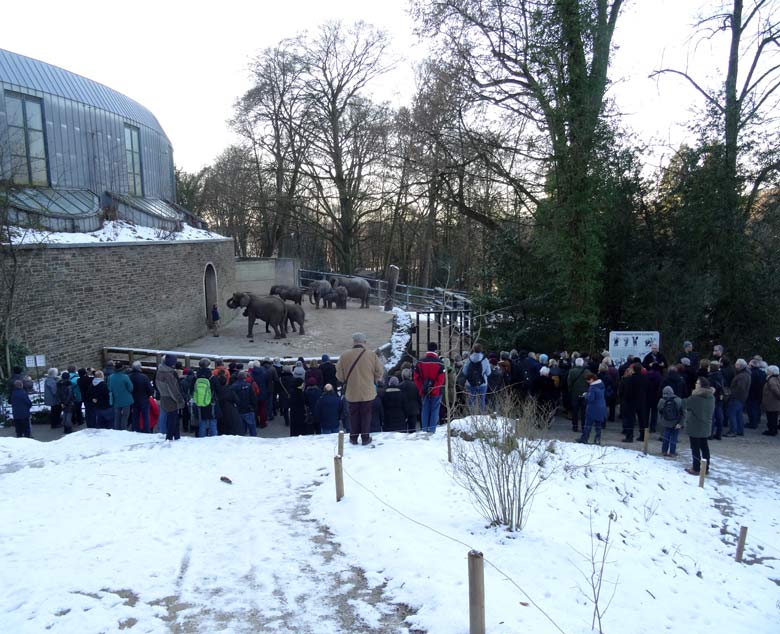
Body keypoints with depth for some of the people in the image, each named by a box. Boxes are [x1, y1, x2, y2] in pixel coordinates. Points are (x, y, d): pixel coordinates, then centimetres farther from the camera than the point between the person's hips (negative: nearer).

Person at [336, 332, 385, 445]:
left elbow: (339, 375, -3)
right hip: (367, 392, 0)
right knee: (366, 415, 12)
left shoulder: (345, 356, -9)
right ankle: (365, 438, 17)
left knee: (353, 415, 14)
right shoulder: (372, 355, -10)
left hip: (351, 392, 1)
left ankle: (353, 438, 20)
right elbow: (380, 372, -3)